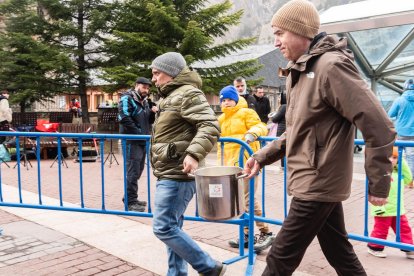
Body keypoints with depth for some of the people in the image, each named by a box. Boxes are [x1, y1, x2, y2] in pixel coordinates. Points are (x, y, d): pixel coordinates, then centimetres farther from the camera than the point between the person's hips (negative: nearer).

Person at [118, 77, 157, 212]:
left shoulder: (144, 101, 17)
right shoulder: (127, 99, -9)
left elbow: (149, 121, 23)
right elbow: (123, 118, -22)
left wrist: (152, 113, 1)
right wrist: (138, 132, -19)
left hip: (142, 141, 9)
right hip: (132, 141, -9)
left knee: (139, 170, 14)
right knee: (133, 172, -8)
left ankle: (130, 197, 26)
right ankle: (131, 202, -1)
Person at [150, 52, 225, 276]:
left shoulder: (188, 94, -11)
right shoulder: (170, 97, 21)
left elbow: (211, 127, -24)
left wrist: (194, 154, -36)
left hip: (177, 174, -10)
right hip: (169, 174, 11)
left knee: (164, 227, -10)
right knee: (172, 227, 14)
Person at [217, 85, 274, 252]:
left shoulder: (246, 113, -1)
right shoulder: (222, 119, 19)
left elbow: (261, 127, -9)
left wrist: (252, 133, -30)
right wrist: (221, 162, 21)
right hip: (230, 164, 8)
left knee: (248, 198, -12)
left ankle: (265, 233, 0)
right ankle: (247, 234, 23)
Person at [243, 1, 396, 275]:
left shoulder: (331, 66, -18)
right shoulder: (300, 72, 12)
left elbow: (379, 127, -20)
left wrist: (378, 183, -15)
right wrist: (263, 156, 10)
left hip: (318, 184, -9)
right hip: (318, 182, 9)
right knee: (340, 254, 19)